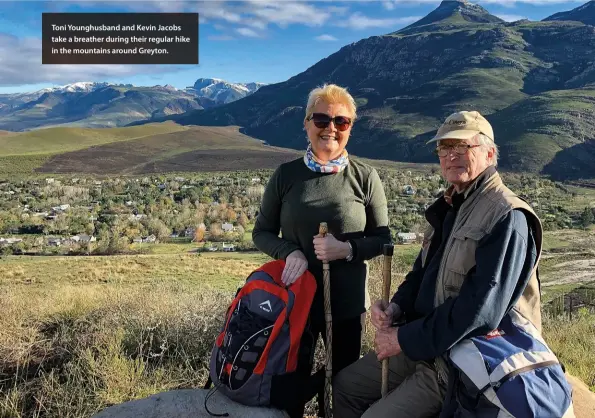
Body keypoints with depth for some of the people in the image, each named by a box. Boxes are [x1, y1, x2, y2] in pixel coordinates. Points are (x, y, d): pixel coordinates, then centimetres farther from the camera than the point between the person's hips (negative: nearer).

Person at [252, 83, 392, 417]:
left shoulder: (365, 177, -6)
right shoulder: (286, 175, -3)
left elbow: (383, 238, 0)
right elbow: (262, 233, 3)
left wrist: (347, 249, -19)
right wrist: (290, 252, -16)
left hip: (346, 302, 0)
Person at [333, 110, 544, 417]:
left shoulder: (507, 217, -20)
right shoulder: (449, 207, 11)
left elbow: (480, 311, -28)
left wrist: (404, 339, -20)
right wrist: (396, 307, -4)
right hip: (428, 342, 9)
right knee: (347, 385, 13)